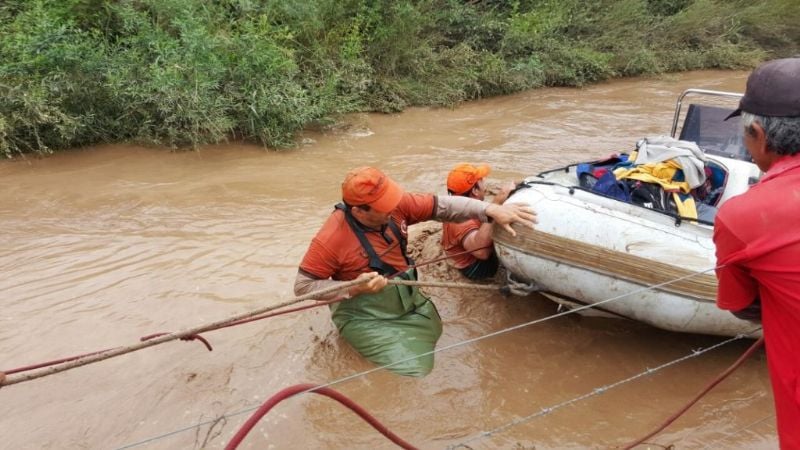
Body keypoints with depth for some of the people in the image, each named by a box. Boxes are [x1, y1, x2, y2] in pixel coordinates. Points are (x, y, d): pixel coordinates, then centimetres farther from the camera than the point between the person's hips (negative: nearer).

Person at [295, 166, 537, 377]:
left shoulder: (396, 206, -13)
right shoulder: (331, 238, -28)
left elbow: (444, 205, -9)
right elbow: (303, 286, -19)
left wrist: (491, 210, -21)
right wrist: (354, 289, -29)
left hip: (410, 302, 6)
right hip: (365, 319, -6)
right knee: (416, 370, -11)